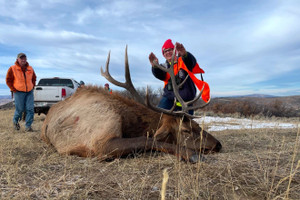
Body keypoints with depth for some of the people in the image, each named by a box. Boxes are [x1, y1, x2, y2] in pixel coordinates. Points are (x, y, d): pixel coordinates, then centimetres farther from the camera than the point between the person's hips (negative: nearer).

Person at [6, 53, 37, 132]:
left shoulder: (30, 69, 8)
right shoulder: (12, 68, -3)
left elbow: (34, 78, 22)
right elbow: (8, 80, 1)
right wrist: (14, 89, -4)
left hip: (29, 92, 3)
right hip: (19, 92, -3)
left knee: (30, 109, -5)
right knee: (20, 109, 2)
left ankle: (28, 126, 3)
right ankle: (15, 121, 33)